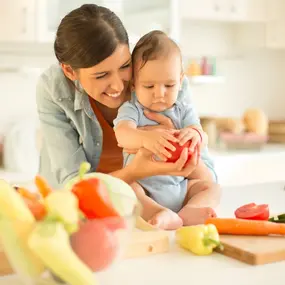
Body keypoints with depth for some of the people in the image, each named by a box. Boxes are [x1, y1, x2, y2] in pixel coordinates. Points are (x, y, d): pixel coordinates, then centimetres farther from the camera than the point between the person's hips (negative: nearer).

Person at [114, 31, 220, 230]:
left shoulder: (183, 111, 8)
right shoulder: (132, 109, -2)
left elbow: (203, 142, -5)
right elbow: (122, 133, -23)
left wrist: (195, 134, -32)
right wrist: (145, 138, -47)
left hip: (180, 187, 4)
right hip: (142, 187, -4)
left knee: (211, 187, -11)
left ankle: (188, 212, -37)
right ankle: (164, 215, -48)